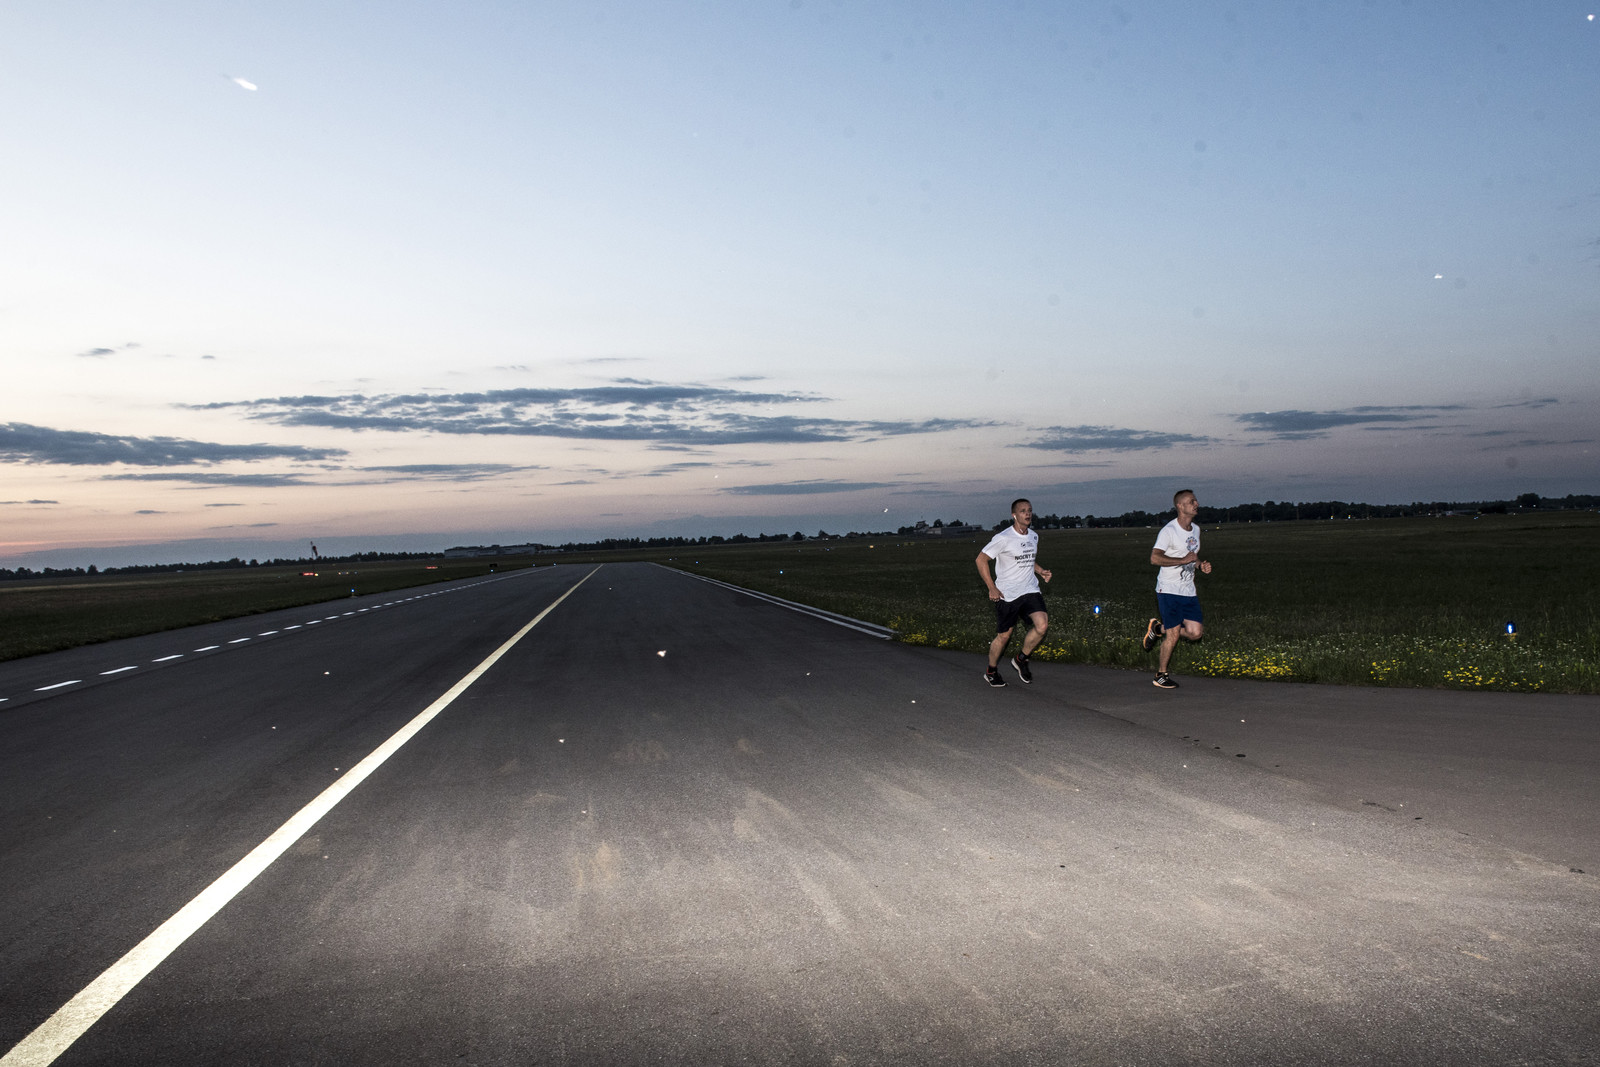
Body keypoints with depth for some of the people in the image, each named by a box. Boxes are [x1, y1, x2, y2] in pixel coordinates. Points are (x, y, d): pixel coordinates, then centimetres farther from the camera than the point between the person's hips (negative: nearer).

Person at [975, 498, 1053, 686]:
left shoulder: (1034, 536, 8)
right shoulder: (1003, 538, -14)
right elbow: (981, 560, -10)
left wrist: (1041, 571, 7)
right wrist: (992, 588, -13)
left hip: (1030, 590, 5)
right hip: (1006, 594, -5)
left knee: (1042, 625, -16)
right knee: (1004, 636, 3)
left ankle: (1021, 659, 8)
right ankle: (991, 672, 27)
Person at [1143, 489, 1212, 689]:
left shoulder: (1195, 530, 12)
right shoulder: (1169, 531, -13)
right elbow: (1155, 558, -22)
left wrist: (1201, 565, 6)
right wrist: (1183, 560, -23)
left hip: (1188, 590, 7)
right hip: (1168, 590, -7)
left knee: (1195, 632, -3)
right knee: (1173, 635, -8)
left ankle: (1158, 629, 21)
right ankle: (1161, 676, 9)